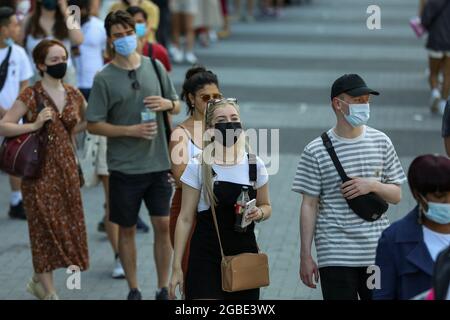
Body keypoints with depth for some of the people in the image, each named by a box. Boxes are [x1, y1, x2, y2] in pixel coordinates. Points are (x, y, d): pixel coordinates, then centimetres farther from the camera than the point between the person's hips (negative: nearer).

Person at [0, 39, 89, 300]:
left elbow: (86, 124, 22)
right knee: (46, 225, -3)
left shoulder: (74, 95, 6)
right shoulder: (31, 95, -8)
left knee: (68, 226, 6)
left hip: (66, 168, 5)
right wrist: (34, 125, -20)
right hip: (40, 169, -5)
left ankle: (39, 280, 26)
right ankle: (49, 291, 6)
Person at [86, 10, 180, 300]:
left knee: (163, 225, 3)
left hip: (159, 162, 2)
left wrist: (167, 104, -10)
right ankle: (133, 290, 22)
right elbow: (93, 125, -6)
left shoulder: (155, 67, 3)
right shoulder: (104, 78, -6)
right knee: (127, 229, 8)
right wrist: (132, 130, -17)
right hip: (125, 166, -2)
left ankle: (163, 289, 16)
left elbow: (177, 106, 13)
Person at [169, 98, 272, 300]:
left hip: (244, 254, 3)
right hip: (206, 256, -3)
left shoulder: (255, 165, 2)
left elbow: (266, 206, 16)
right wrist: (177, 266, -5)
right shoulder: (198, 167, -5)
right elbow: (185, 218, -2)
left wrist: (259, 213, -10)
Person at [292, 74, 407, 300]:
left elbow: (396, 195, 12)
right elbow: (309, 206, -1)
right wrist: (306, 256, -3)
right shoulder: (316, 151, -3)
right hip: (335, 256, -3)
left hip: (378, 252, 3)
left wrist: (373, 185, -9)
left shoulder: (381, 142, 7)